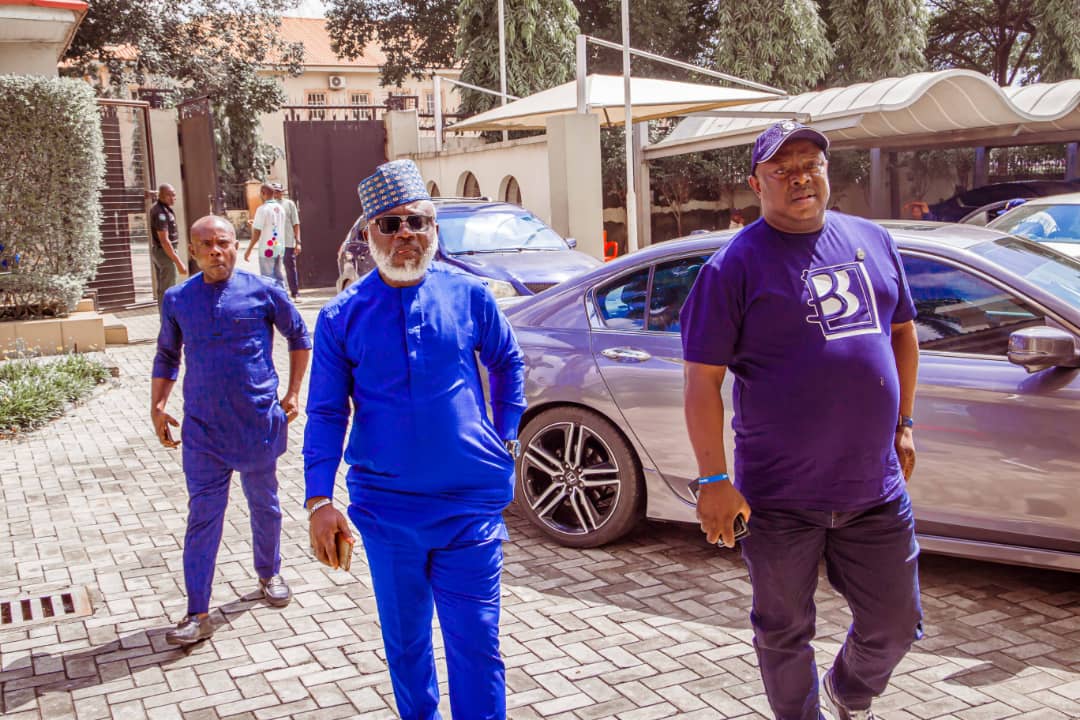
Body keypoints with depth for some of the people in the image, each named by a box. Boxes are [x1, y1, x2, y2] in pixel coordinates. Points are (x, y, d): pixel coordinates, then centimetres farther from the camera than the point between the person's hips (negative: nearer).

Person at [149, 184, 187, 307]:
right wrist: (178, 262, -29)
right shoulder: (161, 213, -24)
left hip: (157, 251, 11)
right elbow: (164, 241, -28)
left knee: (161, 289, 16)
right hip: (165, 252, -11)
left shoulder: (157, 207, 6)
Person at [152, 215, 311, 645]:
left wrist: (292, 394, 6)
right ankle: (197, 614, 4)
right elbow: (167, 356, 16)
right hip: (202, 429, 1)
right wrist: (157, 405, 4)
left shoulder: (263, 292, -3)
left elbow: (299, 338, 10)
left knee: (264, 506, 16)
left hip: (259, 423, -1)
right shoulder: (177, 300, 4)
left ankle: (269, 574, 40)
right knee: (202, 518, 0)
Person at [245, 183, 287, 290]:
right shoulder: (280, 208, 8)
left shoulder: (263, 209, -13)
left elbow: (257, 232, -14)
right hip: (279, 248, 7)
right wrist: (255, 224, 27)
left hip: (267, 249, -7)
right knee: (279, 277, 12)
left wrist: (248, 250, -7)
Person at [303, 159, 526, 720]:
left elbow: (508, 362, 16)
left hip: (470, 504, -1)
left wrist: (505, 436, 10)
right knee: (405, 641, 17)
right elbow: (326, 414, -1)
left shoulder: (468, 295, -1)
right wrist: (319, 500, -9)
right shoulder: (342, 316, -1)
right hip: (386, 509, 1)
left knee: (475, 642, 1)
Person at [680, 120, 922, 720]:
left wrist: (902, 425, 13)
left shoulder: (872, 242, 8)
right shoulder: (736, 264, -9)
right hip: (780, 496, -4)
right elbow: (702, 380, -12)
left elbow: (902, 332, 20)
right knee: (784, 632, 11)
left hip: (876, 488, 5)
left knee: (894, 626, 16)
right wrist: (713, 480, -16)